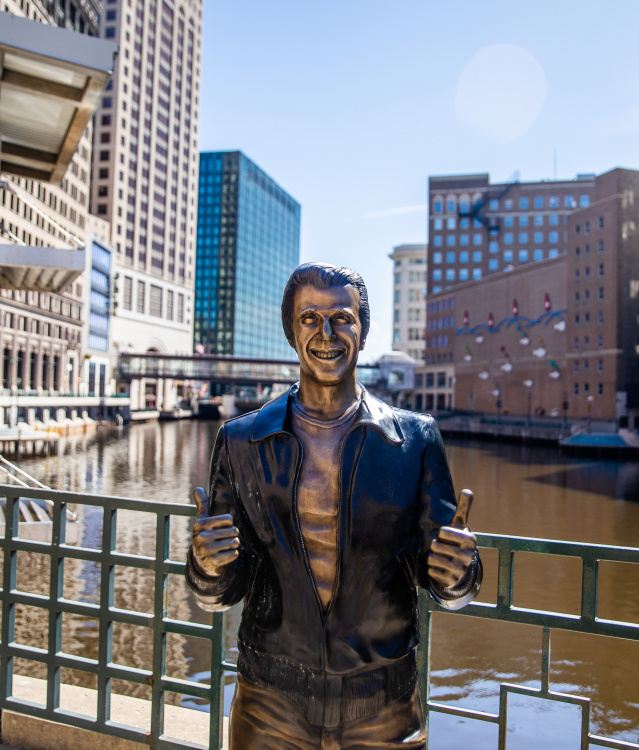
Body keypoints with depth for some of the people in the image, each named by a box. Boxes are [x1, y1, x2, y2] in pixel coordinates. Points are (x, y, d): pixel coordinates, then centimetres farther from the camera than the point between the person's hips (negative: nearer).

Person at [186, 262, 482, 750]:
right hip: (270, 709, 1)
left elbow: (448, 588, -3)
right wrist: (207, 566, -23)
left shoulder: (417, 438, -6)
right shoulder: (240, 441, -4)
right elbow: (220, 593, -1)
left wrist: (457, 572, -25)